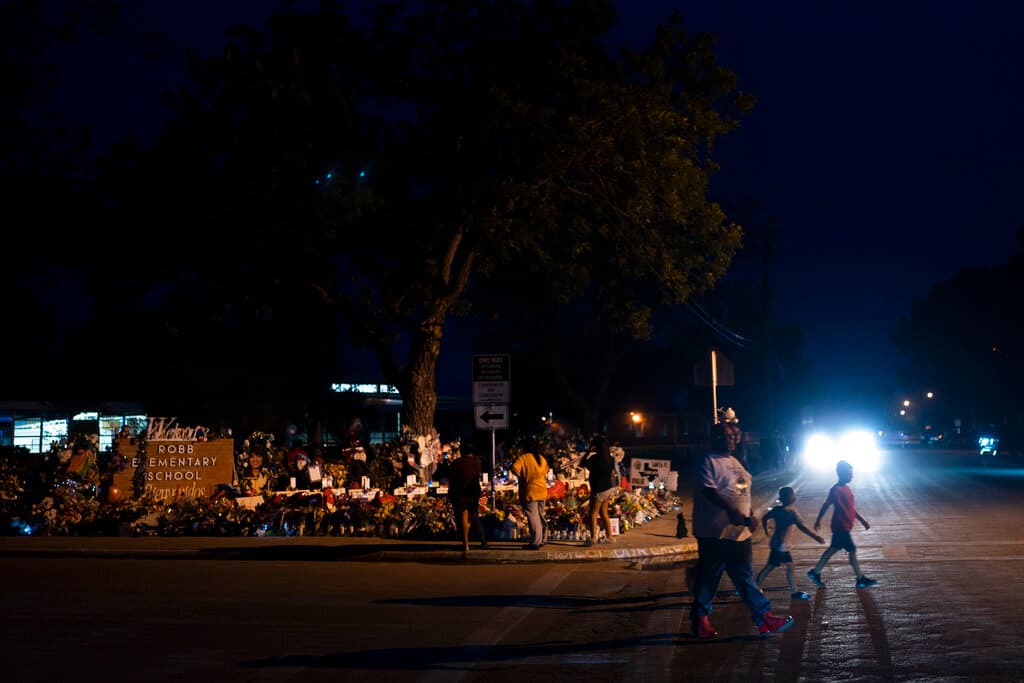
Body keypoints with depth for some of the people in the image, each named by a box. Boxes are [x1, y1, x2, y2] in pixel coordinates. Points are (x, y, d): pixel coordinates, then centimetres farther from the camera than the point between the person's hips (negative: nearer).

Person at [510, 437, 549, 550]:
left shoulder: (523, 458, -11)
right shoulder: (542, 459, 11)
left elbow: (514, 468, -26)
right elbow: (546, 472, 24)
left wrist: (521, 477, -11)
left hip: (530, 493, -7)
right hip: (542, 493, 7)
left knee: (533, 518, -7)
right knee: (540, 516, 18)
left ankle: (535, 542, -10)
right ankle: (542, 540, 25)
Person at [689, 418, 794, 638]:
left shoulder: (735, 462, 17)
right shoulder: (709, 462, -10)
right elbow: (709, 491, -23)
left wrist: (749, 517, 10)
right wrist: (731, 511, -33)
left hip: (739, 532, 8)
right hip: (716, 533, -8)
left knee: (745, 577, 7)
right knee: (709, 578, 1)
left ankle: (764, 619, 5)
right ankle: (700, 619, 13)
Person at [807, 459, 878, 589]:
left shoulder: (846, 488, 11)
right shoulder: (836, 489, -19)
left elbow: (851, 508, 20)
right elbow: (826, 505, -15)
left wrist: (862, 520, 20)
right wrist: (818, 521, -11)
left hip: (845, 527, 9)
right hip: (841, 527, -9)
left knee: (833, 549, 15)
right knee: (852, 550, -2)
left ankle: (815, 573, 23)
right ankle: (861, 579, 6)